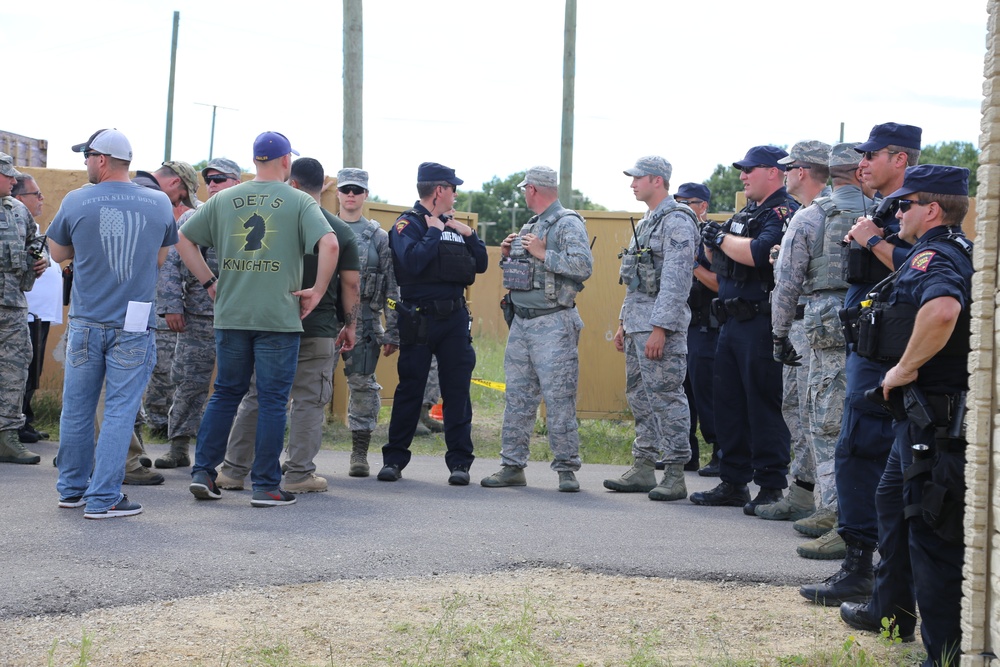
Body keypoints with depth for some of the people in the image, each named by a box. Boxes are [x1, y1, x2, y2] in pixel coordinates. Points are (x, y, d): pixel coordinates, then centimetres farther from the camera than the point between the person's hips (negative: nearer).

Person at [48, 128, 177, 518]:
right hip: (134, 326, 0)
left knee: (77, 409, 14)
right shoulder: (159, 204, -1)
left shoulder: (76, 202, -5)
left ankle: (72, 488, 26)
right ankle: (103, 497, -1)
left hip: (86, 322, 1)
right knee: (119, 411, 2)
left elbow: (58, 253, 9)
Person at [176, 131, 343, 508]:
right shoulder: (299, 202, -2)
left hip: (230, 317, 4)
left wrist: (210, 282, 12)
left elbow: (183, 240, 9)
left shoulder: (224, 199, 9)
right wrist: (317, 292, -7)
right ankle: (266, 486, 4)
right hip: (279, 318, -4)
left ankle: (203, 472, 13)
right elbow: (329, 244, -16)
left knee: (226, 393, 16)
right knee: (272, 400, 3)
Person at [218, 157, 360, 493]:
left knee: (255, 398, 11)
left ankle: (234, 470, 15)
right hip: (319, 329, -1)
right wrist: (350, 325, 9)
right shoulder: (341, 231, 0)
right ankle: (298, 474, 6)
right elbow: (350, 283, 0)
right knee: (308, 401, 6)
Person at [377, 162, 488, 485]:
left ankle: (459, 461, 6)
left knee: (457, 391, 3)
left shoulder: (453, 226, 16)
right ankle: (394, 459, 9)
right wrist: (434, 231, -13)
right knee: (410, 389, 0)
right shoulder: (408, 224, -4)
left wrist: (469, 235, 2)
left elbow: (481, 265, 16)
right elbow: (412, 262, -22)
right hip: (419, 321, -5)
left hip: (455, 318, 5)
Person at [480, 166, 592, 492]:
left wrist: (543, 254, -18)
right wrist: (507, 256, 7)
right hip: (520, 321, 8)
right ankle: (512, 466, 14)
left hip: (553, 325, -8)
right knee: (517, 398, 9)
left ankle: (566, 468, 0)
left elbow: (584, 266, -20)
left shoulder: (569, 223, -7)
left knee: (559, 398, -6)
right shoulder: (529, 227, 19)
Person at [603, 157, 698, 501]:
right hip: (636, 324, 10)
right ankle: (643, 469, 18)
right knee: (639, 396, 12)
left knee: (666, 397, -9)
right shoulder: (646, 223, 19)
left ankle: (675, 475, -6)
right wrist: (624, 323, 21)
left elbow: (675, 281, -19)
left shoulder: (677, 222, -12)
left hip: (661, 324, -10)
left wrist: (660, 328, -23)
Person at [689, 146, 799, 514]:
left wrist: (723, 239, -9)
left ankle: (771, 487, 0)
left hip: (761, 322, -10)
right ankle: (733, 482, 20)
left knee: (763, 405, -6)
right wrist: (713, 241, 2)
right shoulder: (746, 212, 20)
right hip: (732, 319, 10)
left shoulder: (784, 212, -9)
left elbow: (756, 253, -25)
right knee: (729, 402, 12)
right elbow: (722, 264, 22)